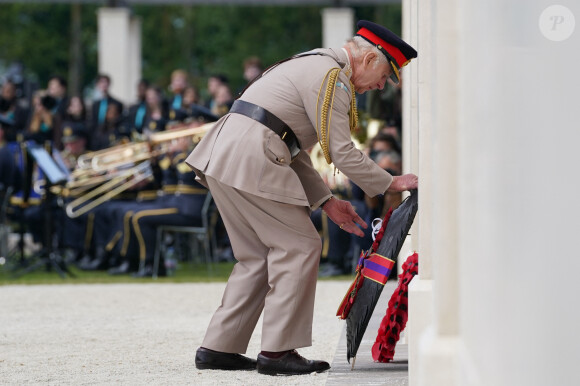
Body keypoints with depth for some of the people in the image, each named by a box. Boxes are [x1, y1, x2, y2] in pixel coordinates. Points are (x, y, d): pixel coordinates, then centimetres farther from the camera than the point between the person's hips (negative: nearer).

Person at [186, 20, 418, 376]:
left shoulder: (314, 66, 26)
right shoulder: (331, 77, -7)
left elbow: (293, 152, 26)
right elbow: (341, 152, -11)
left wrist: (326, 201, 20)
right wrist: (391, 183, 0)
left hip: (223, 158, 10)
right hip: (251, 161, -10)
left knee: (257, 256, 15)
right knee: (300, 247, -4)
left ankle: (219, 349, 14)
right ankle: (277, 352, -3)